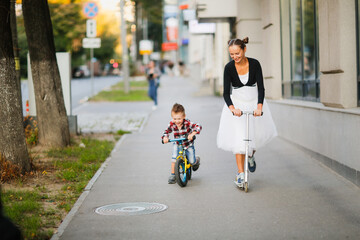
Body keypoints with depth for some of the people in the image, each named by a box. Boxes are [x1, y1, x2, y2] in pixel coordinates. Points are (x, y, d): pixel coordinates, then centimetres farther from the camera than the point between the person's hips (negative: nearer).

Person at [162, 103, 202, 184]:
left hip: (188, 144, -2)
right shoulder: (172, 124, -19)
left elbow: (198, 127, -34)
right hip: (177, 144, 2)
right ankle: (172, 175, -3)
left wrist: (192, 134, -50)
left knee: (192, 161, -3)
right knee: (174, 158, -17)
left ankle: (197, 160, 35)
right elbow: (166, 131, -8)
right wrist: (165, 137, -30)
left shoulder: (187, 123, -28)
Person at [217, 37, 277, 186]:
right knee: (238, 138, -11)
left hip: (254, 102, 2)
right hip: (237, 104, -1)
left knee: (260, 134, 7)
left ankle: (251, 154, 40)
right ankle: (240, 173, -8)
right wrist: (232, 108, -32)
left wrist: (259, 107, -29)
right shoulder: (229, 67, -13)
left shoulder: (254, 64, -12)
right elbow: (226, 92, -14)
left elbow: (261, 87, -14)